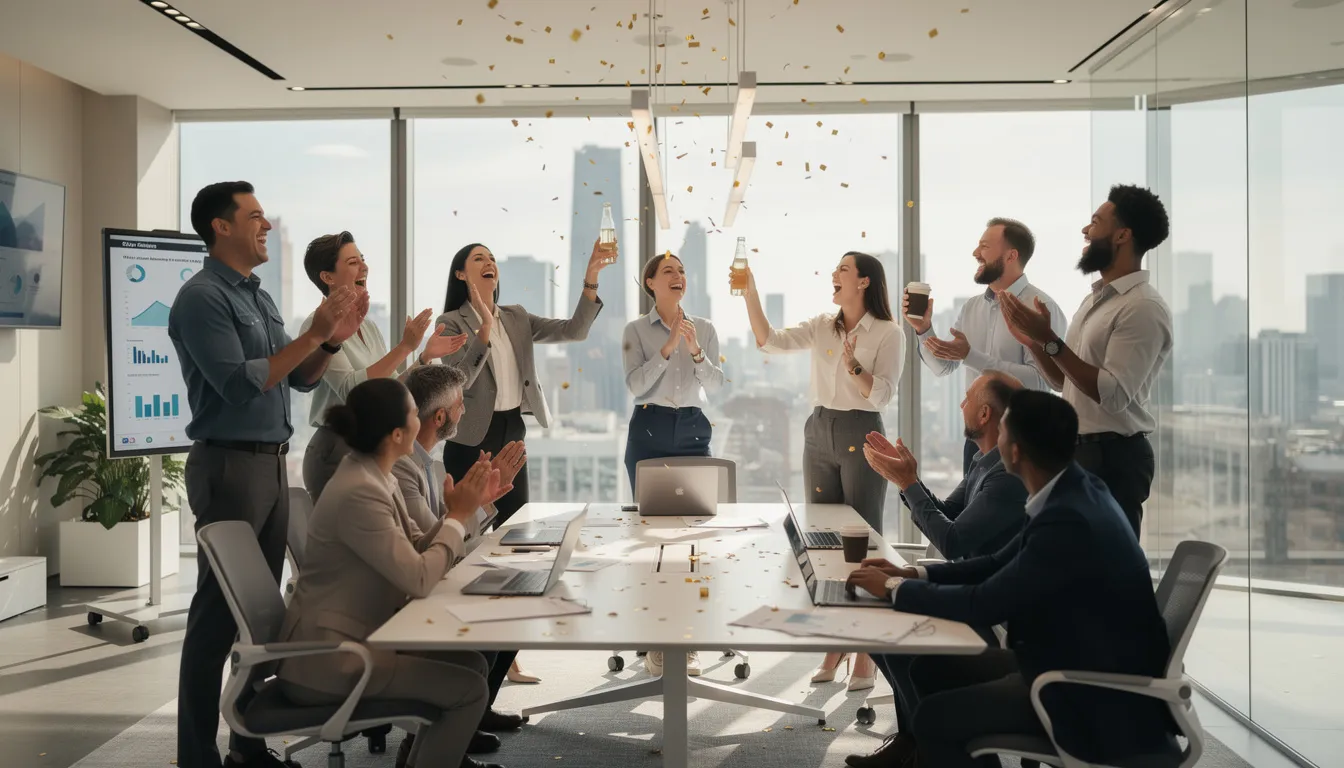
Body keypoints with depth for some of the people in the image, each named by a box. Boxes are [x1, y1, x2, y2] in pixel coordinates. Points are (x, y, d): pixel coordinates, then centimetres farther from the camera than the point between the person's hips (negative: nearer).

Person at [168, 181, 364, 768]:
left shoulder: (259, 297, 15)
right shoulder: (202, 297, -11)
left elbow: (299, 380, 17)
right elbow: (239, 384, -19)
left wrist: (332, 339, 1)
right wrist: (312, 334, -17)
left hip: (272, 464, 9)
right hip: (229, 466, -8)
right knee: (217, 614, -3)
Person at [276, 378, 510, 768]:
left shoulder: (377, 476, 6)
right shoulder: (359, 492, -25)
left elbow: (417, 551, 8)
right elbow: (419, 578, -26)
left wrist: (462, 509, -2)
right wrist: (459, 515, -14)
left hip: (356, 637, 10)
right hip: (326, 656, -10)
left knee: (472, 662, 12)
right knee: (470, 689, -11)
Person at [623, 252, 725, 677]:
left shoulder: (705, 328, 10)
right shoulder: (636, 329, 3)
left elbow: (714, 384, 1)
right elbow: (636, 384, -9)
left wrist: (695, 351, -15)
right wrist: (668, 348, -17)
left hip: (693, 430, 2)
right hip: (650, 430, -2)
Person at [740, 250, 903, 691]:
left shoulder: (889, 334, -4)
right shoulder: (822, 327, 10)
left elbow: (883, 395, -11)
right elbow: (769, 341, -1)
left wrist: (854, 366, -27)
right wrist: (750, 292, -8)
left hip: (861, 436, -5)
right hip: (819, 433, 6)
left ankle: (866, 654, 7)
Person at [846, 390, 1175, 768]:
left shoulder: (1070, 522, -30)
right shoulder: (1070, 492, 0)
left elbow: (983, 605, -25)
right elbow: (1000, 564, 9)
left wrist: (893, 588, -12)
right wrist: (912, 575, 1)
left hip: (1099, 693, -9)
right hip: (1074, 658, 9)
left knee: (936, 718, -13)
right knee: (932, 669, 7)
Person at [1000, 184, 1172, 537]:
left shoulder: (1144, 308, -16)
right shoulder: (1096, 298, 13)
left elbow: (1114, 394, -24)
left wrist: (1051, 341, -25)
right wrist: (1034, 342, 1)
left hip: (1114, 457, -9)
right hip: (1078, 450, 9)